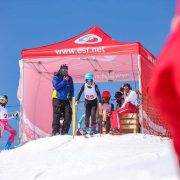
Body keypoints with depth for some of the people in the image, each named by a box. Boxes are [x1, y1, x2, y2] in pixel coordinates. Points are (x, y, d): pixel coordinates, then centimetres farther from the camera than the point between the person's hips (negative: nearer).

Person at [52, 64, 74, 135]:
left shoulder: (69, 79, 12)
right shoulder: (56, 77, 0)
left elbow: (72, 89, 16)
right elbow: (56, 86, -15)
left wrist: (71, 97, 6)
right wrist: (64, 81, -16)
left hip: (66, 100, 4)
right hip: (57, 98, -4)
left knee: (68, 115, -5)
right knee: (57, 115, -10)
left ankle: (65, 131, 1)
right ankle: (55, 131, -10)